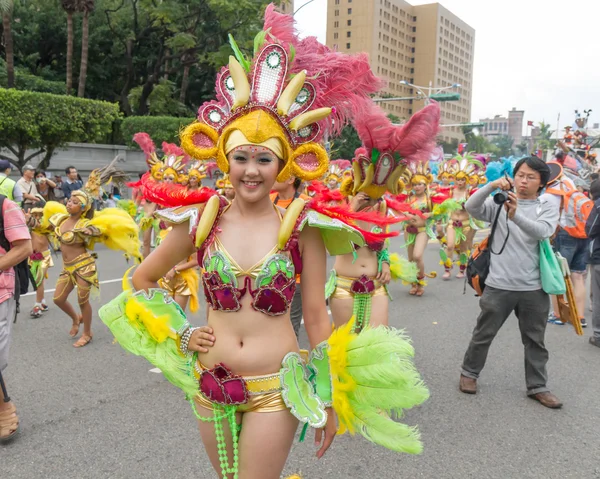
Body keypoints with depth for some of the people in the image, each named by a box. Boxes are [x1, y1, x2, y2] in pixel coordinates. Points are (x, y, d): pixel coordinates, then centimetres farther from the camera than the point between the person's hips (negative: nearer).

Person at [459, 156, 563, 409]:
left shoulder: (548, 207, 1)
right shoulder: (499, 202, -1)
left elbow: (542, 231, -20)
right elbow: (471, 207, -17)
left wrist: (515, 215, -37)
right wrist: (491, 185, -32)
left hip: (533, 287, 1)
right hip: (499, 284, -1)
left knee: (535, 339, 14)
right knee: (483, 334, 13)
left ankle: (537, 386, 28)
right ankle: (469, 372, 32)